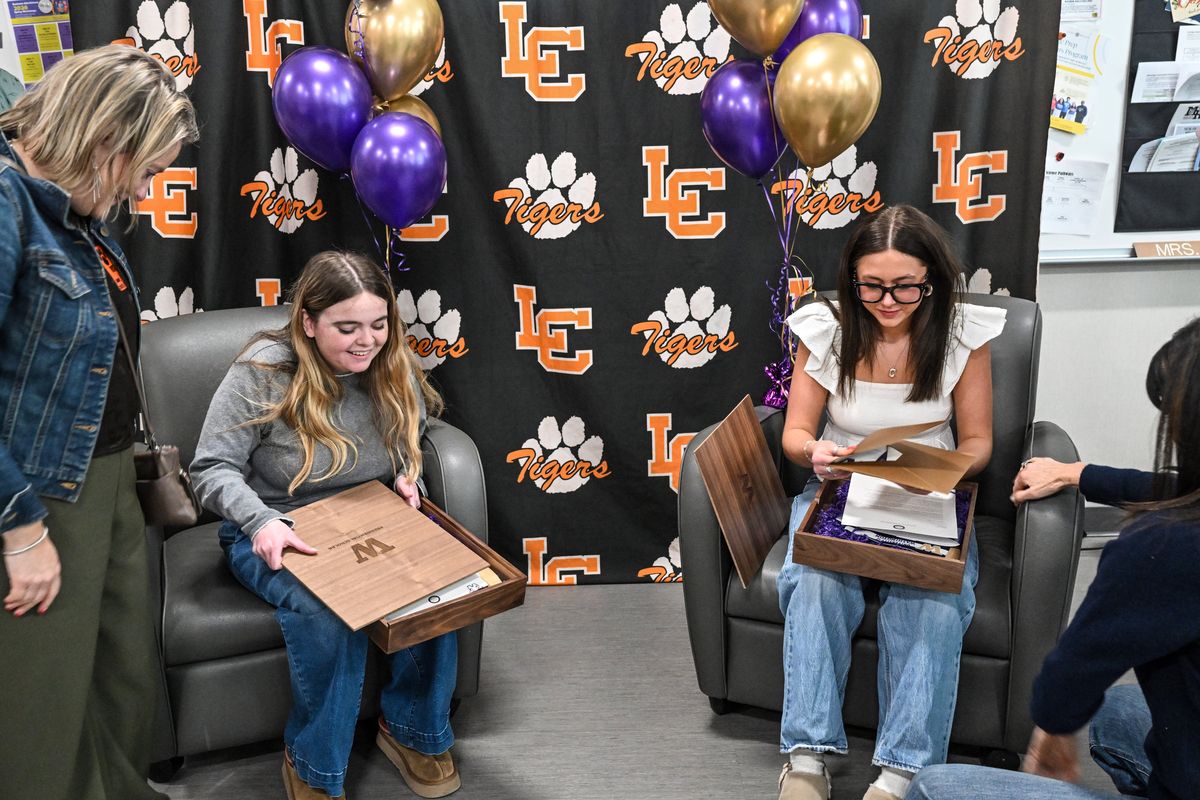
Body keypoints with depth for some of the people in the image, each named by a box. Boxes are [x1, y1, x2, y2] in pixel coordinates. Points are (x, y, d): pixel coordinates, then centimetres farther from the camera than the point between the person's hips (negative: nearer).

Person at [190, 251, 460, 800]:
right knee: (326, 609, -36)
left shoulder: (392, 367, -2)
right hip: (275, 533, -4)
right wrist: (261, 521, -30)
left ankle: (413, 730, 0)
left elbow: (411, 438, 18)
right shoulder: (263, 371, -16)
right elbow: (212, 468, -13)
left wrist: (406, 475, -4)